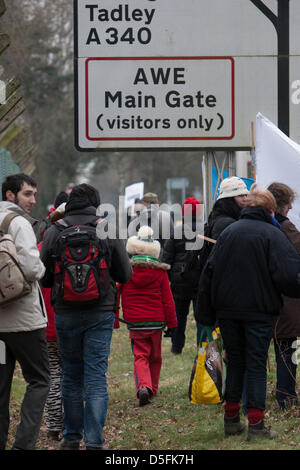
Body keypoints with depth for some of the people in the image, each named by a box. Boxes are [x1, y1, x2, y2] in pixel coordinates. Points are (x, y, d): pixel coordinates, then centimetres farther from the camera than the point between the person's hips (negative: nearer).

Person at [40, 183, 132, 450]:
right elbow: (125, 275, -1)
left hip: (65, 315, 1)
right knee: (96, 377, 0)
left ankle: (72, 437, 20)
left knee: (71, 375, 14)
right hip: (100, 314, -1)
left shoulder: (54, 233, -3)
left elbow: (44, 278, 1)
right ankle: (94, 441, -4)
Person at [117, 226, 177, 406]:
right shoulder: (160, 271, -1)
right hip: (156, 322, 1)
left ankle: (143, 386, -24)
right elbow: (168, 299, 2)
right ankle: (153, 389, 27)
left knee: (140, 356, 0)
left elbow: (116, 295, 5)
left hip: (135, 323, -1)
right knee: (155, 357, 17)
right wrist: (172, 323, 9)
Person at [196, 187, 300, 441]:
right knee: (256, 365, 0)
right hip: (259, 311, -4)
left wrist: (206, 313, 13)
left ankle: (231, 419, 15)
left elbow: (209, 273, 9)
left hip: (227, 311, 4)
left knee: (235, 363, 14)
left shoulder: (228, 232, 8)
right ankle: (256, 423, -3)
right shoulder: (273, 235, -7)